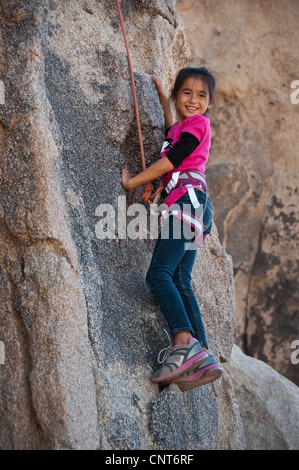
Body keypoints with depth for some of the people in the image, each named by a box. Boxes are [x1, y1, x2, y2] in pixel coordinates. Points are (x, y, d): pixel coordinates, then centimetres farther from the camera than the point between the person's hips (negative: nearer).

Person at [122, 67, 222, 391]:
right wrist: (162, 96, 56)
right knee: (179, 281, -2)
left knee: (159, 273, -20)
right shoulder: (184, 125, 28)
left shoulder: (198, 123, 2)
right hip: (192, 205, 9)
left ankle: (185, 344, -33)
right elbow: (171, 133, 54)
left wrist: (133, 182, 0)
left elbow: (171, 160, -7)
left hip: (188, 199, -9)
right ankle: (202, 359, -9)